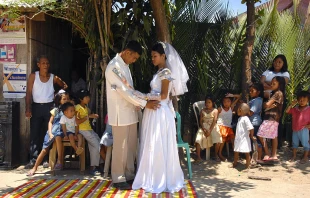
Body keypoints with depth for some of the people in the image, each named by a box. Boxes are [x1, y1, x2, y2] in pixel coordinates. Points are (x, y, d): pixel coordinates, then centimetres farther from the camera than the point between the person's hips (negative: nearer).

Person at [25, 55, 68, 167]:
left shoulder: (53, 78, 3)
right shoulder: (33, 76, 1)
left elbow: (64, 86, 21)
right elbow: (29, 93, -3)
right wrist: (28, 109, -12)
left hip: (49, 107, 0)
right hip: (36, 106, 0)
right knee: (34, 133, -1)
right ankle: (33, 159, 2)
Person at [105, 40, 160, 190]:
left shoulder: (125, 66, 13)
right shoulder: (114, 67, -16)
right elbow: (124, 91, -21)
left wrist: (138, 105, 10)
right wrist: (144, 103, -19)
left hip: (130, 113, 9)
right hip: (120, 114, -9)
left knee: (131, 146, 14)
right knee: (120, 147, 0)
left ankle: (129, 175, 25)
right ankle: (118, 179, 11)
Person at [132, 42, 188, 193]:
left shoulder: (166, 72, -11)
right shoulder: (159, 72, 17)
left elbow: (163, 96, -17)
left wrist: (144, 96, -19)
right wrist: (144, 99, 7)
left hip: (160, 113, -9)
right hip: (153, 113, 9)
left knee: (159, 147, -3)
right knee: (152, 147, 12)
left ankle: (160, 181, 7)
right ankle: (154, 179, 20)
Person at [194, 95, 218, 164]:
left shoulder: (215, 110, 4)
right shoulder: (203, 111, 11)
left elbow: (214, 121, -6)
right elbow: (200, 121, 5)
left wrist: (210, 131, -17)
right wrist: (204, 129, -13)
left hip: (212, 127, -2)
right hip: (204, 127, 2)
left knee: (217, 139, -27)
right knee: (198, 139, -22)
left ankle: (216, 155, -1)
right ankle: (198, 158, -17)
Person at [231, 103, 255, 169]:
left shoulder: (245, 119, -19)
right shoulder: (240, 118, 9)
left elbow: (251, 128, -24)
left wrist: (251, 136, -12)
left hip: (244, 139, -9)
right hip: (238, 139, 9)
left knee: (247, 153, 4)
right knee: (236, 152, 18)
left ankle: (247, 166, 14)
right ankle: (234, 164, 32)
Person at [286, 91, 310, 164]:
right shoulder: (295, 109, 6)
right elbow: (287, 111, 3)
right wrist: (291, 105, -6)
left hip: (304, 130, -5)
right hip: (295, 130, 5)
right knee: (295, 143, 15)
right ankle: (294, 156, 28)